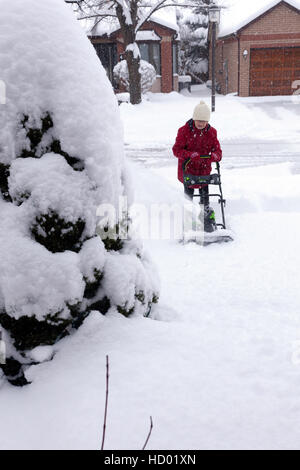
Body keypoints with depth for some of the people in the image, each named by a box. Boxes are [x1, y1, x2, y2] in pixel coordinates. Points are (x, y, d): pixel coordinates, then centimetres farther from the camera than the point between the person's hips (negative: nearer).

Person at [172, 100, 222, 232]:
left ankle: (208, 220, 22)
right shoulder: (184, 131, -10)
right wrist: (191, 155, -31)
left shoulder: (211, 132, 0)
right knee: (188, 197, 10)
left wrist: (214, 156, -27)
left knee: (205, 195, 7)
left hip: (204, 169, 2)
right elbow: (176, 150, -13)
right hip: (187, 169, -2)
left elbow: (217, 150, -1)